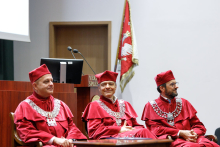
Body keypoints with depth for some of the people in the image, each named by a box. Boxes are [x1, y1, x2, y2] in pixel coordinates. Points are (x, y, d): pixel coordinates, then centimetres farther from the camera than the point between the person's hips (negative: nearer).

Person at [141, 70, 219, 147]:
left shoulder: (183, 103, 24)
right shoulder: (151, 106, 13)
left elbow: (198, 125, 19)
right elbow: (156, 130, 0)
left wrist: (194, 134, -7)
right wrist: (180, 133, -13)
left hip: (190, 138, 4)